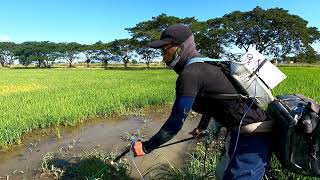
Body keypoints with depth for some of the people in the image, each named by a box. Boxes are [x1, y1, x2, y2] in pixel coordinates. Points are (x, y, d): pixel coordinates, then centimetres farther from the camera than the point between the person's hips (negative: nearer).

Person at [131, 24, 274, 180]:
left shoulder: (189, 74, -22)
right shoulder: (204, 65, 7)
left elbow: (176, 123, -19)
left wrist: (146, 147, -6)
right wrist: (202, 127, 36)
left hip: (252, 138, -10)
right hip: (243, 133, 10)